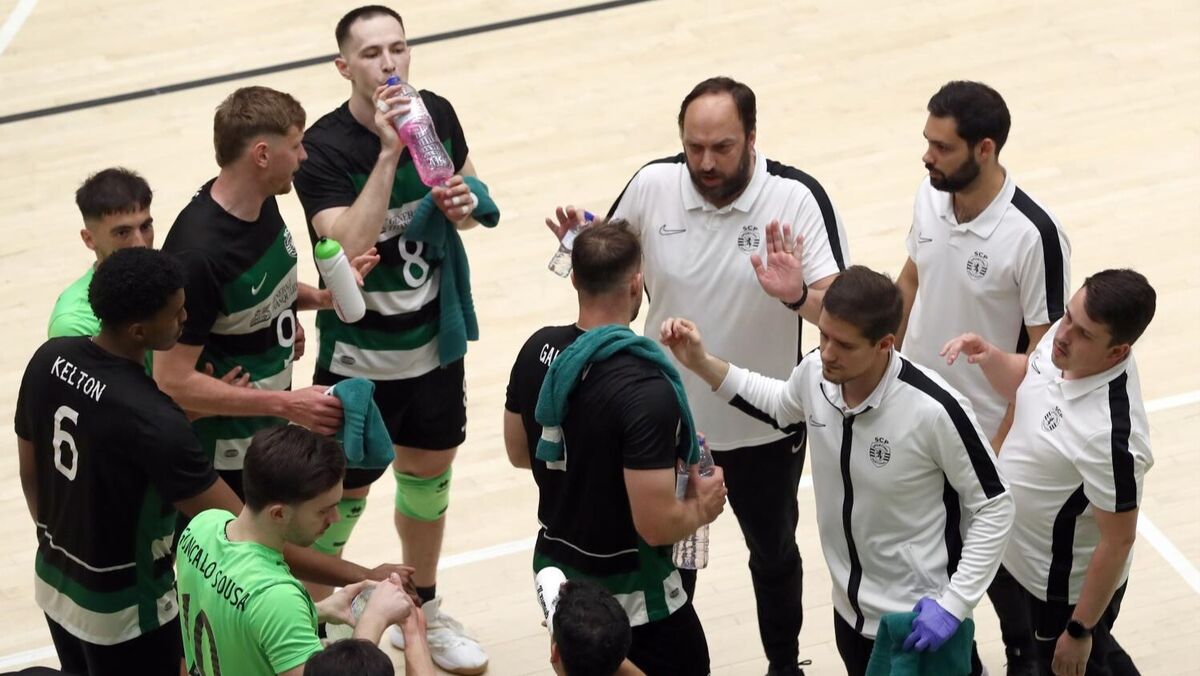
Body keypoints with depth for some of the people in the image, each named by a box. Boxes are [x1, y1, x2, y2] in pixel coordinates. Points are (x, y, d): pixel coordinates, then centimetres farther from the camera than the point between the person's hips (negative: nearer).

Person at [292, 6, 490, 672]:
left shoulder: (436, 113, -6)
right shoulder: (323, 150, -23)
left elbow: (471, 183, 12)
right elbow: (350, 249, -34)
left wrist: (468, 204, -12)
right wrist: (389, 153, -37)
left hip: (436, 342, 6)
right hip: (360, 360, -6)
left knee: (429, 476, 22)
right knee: (341, 497, 5)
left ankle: (423, 607, 44)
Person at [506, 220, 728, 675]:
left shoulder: (537, 351, -8)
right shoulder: (645, 390, -30)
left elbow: (519, 453, 9)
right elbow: (656, 525, -28)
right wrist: (702, 506, -8)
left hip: (554, 565, 7)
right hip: (628, 591, -7)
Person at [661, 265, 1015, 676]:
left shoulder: (934, 410, -28)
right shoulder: (816, 373, -13)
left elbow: (994, 507, -16)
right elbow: (780, 404, 12)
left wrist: (953, 603, -19)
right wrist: (702, 364, 2)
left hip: (919, 618, -5)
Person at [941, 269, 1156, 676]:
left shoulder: (1111, 434, -39)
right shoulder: (1062, 341, -15)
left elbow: (1117, 542, -27)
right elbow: (1023, 384, 8)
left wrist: (1079, 631, -18)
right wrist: (988, 356, -13)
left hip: (1066, 588, -8)